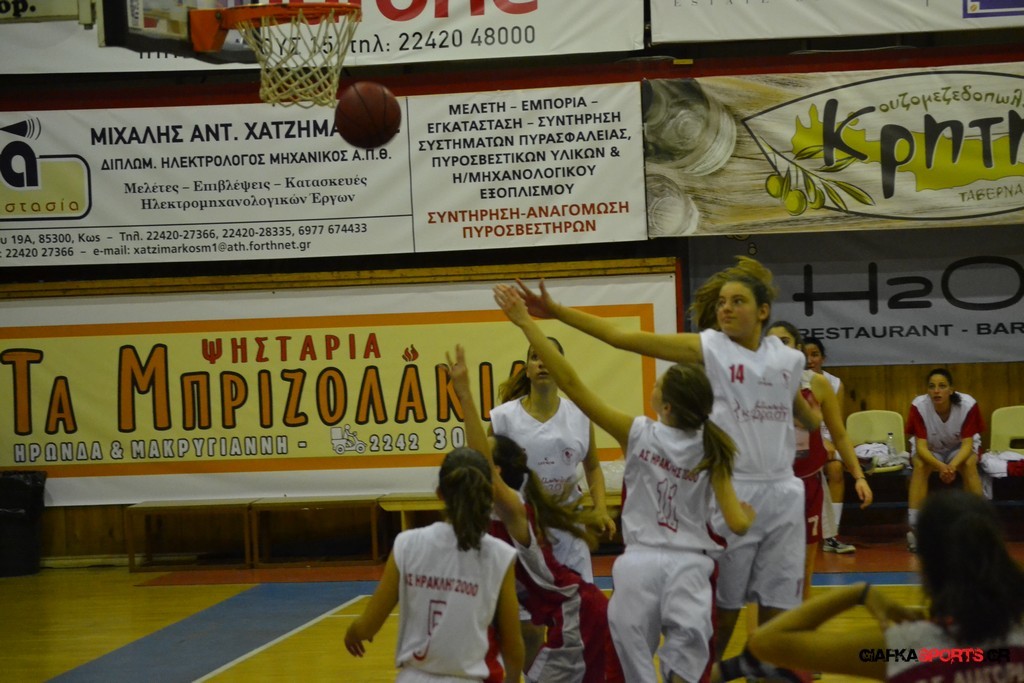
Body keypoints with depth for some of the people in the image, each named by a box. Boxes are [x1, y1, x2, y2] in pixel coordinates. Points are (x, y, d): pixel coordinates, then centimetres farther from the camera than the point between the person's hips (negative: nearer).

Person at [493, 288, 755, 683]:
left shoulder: (638, 434, -6)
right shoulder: (711, 453, -2)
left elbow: (570, 383, -9)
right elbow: (737, 524, -5)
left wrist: (525, 322, -7)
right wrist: (749, 515, 20)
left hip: (640, 565, -1)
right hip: (688, 567, 1)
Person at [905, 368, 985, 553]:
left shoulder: (968, 405, -28)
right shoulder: (919, 406, -28)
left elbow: (967, 444, -27)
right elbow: (921, 446, -28)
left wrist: (953, 465, -47)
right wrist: (940, 466, -48)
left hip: (959, 449, 0)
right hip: (930, 449, 0)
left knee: (969, 464, -32)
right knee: (920, 465, -32)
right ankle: (914, 527, -32)